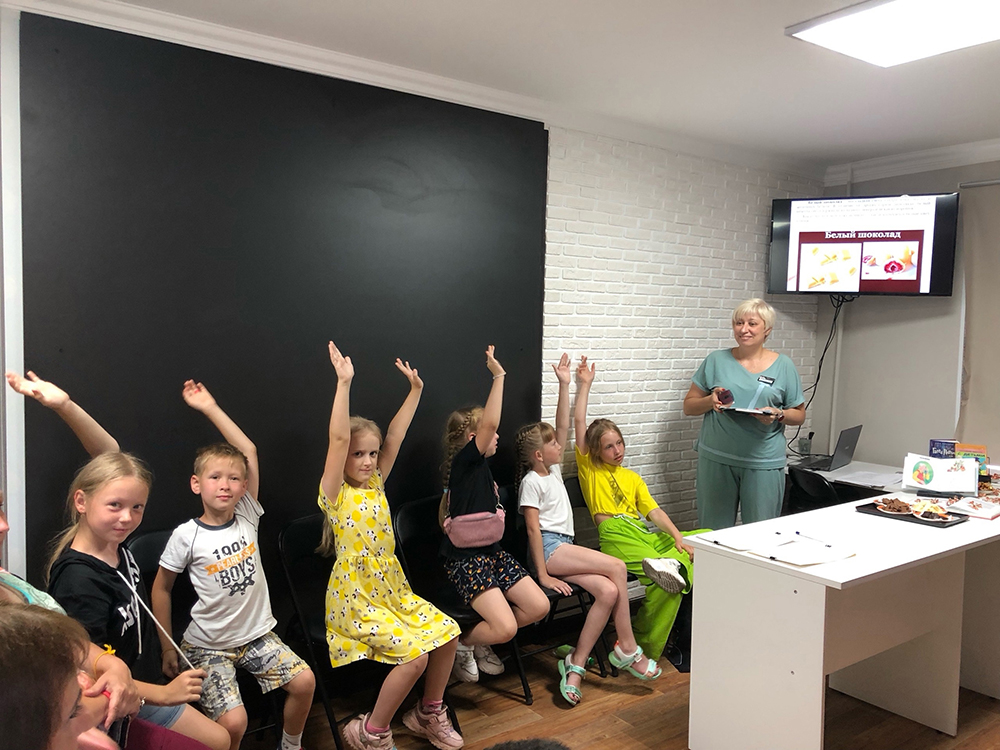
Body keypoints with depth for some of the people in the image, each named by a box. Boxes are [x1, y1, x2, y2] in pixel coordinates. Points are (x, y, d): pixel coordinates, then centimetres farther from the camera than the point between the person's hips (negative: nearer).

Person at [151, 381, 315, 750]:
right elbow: (161, 588, 0)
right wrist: (168, 649, 0)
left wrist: (210, 408, -7)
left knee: (304, 681, -12)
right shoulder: (186, 535, -13)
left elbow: (249, 451, -7)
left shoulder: (247, 518, -5)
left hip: (257, 634, 4)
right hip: (208, 646, -3)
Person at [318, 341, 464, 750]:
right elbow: (337, 438, -26)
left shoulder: (376, 483, 6)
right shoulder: (336, 494, -12)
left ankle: (429, 713, 19)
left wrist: (415, 389, 1)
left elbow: (395, 435, 4)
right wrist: (344, 382, -32)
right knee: (414, 654, -20)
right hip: (355, 599, -7)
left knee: (447, 633, -3)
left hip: (393, 590, 7)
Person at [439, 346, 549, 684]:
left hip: (492, 552, 9)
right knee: (505, 627, -20)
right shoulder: (465, 461, -12)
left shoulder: (480, 469, 14)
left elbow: (443, 519, 19)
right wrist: (499, 376, -25)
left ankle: (481, 642, 19)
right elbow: (490, 422, -29)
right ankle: (462, 645, 12)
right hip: (466, 559, -9)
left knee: (539, 607, -2)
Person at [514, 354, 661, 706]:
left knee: (608, 591, -16)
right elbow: (533, 528, -12)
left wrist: (564, 386, 7)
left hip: (563, 549, 8)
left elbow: (564, 427, 12)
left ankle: (575, 665, -11)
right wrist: (543, 575, -17)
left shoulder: (553, 470, 17)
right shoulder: (532, 481, -6)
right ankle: (627, 648, -7)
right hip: (548, 549, -8)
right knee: (617, 567, -18)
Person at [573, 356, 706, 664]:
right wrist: (584, 384, 10)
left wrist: (677, 536, -3)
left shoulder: (632, 478, 27)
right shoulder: (589, 468, 15)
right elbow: (579, 423, 7)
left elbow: (654, 511, 14)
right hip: (616, 533, -6)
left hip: (646, 533, 6)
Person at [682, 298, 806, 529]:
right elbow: (689, 406, 8)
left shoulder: (783, 365, 6)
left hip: (764, 461, 0)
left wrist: (778, 415, -11)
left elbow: (799, 415, 9)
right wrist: (710, 401, -12)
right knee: (714, 530, 8)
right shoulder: (716, 360, 6)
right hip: (716, 458, 1)